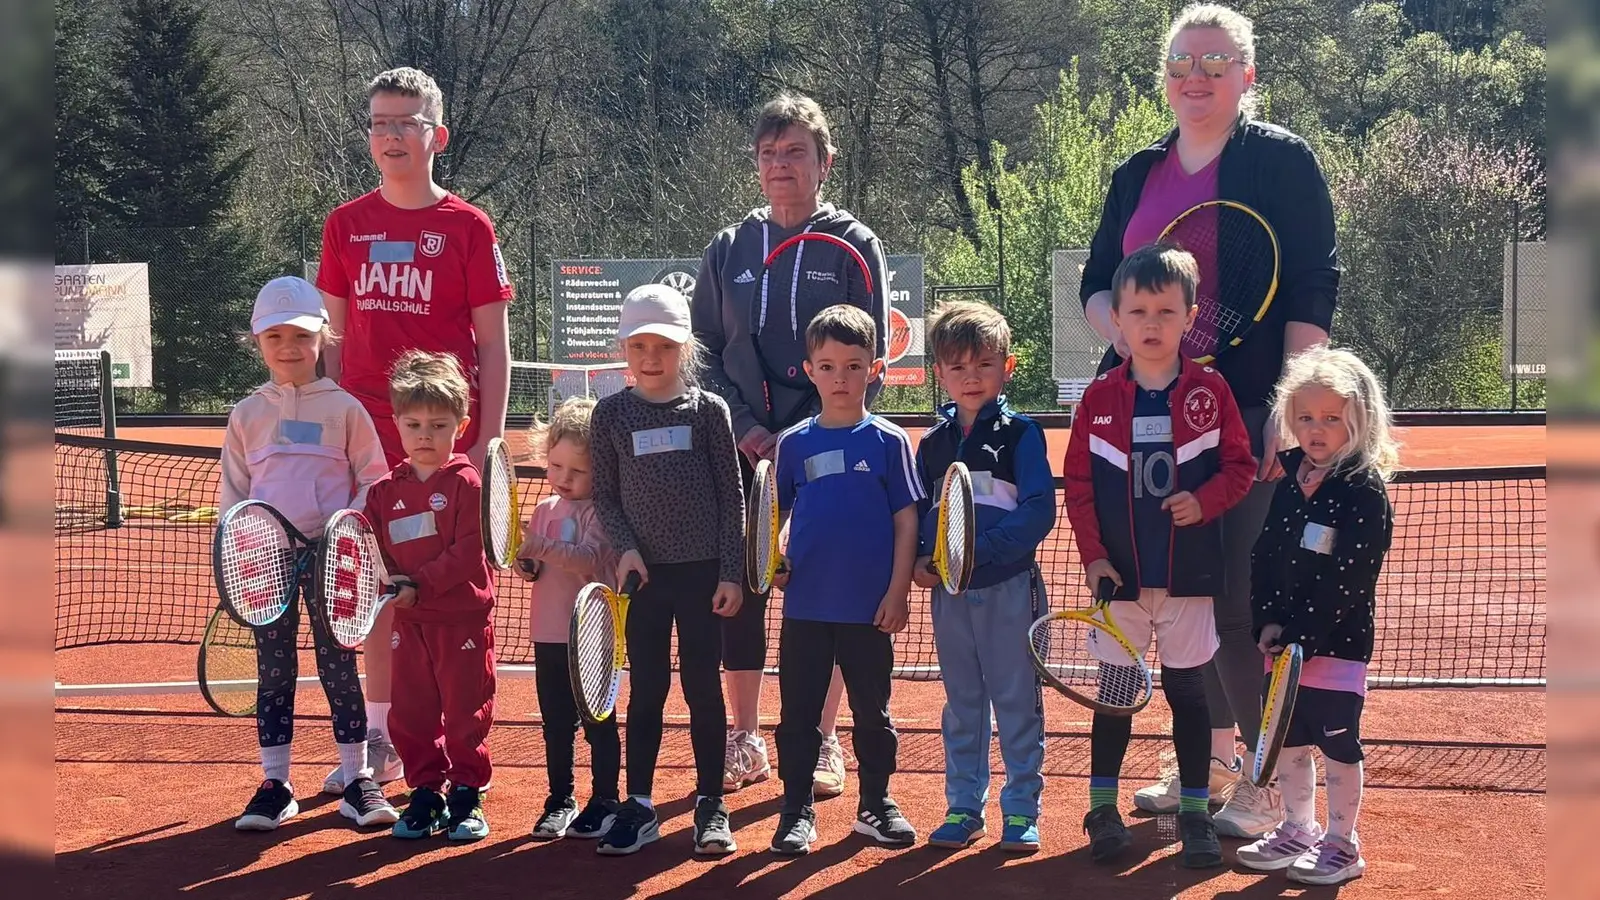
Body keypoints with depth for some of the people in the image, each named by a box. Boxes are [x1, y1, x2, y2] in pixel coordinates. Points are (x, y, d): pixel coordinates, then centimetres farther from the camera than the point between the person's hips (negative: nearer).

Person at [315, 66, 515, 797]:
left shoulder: (467, 227, -2)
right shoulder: (346, 226, 7)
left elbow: (493, 346, -1)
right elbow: (337, 337, 11)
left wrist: (488, 442, -7)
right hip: (370, 436, 3)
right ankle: (380, 737, 16)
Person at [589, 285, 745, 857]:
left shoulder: (708, 410, -2)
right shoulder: (611, 415, 2)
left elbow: (731, 498, -1)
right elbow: (605, 496, 6)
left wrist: (731, 573, -5)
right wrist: (626, 548, -9)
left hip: (703, 572, -1)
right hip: (644, 573, 1)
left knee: (703, 687, 4)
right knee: (645, 691, 6)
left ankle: (711, 804, 14)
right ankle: (638, 806, 13)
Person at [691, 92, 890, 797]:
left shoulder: (853, 246, 2)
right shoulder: (728, 250, 10)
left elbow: (869, 360, -2)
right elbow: (705, 352, 9)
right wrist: (745, 428, -7)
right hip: (744, 450, 2)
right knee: (739, 592, 3)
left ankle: (822, 742, 11)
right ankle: (745, 741, 14)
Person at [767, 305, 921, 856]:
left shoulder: (888, 442, -2)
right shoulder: (794, 444, 3)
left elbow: (906, 521, -2)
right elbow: (777, 515, 12)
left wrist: (897, 594, -6)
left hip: (869, 608, -1)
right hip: (805, 605, 1)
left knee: (872, 712, 11)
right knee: (799, 713, 6)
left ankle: (875, 805, 25)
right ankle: (797, 811, 16)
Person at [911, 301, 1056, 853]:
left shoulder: (1020, 434, -5)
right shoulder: (933, 443, 9)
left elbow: (1039, 512, -13)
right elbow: (914, 515, 13)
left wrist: (981, 548, -23)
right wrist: (917, 561, -6)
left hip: (1008, 586, -4)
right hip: (949, 591, 4)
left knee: (1017, 702, 3)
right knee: (961, 704, 12)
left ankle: (1022, 810, 11)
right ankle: (963, 807, 21)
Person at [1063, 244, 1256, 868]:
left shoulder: (1210, 390, -2)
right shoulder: (1099, 398, -1)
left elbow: (1239, 466, 2)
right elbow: (1078, 482, 1)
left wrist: (1204, 501, -16)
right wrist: (1093, 554, -6)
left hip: (1188, 576, 0)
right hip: (1119, 577, 1)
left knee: (1187, 692, 8)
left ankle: (1195, 811, 18)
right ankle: (1103, 809, 20)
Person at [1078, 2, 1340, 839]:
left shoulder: (1281, 161, -2)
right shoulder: (1138, 174, 14)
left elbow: (1313, 291, -6)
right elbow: (1097, 282, 17)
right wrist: (1122, 333, -6)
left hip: (1251, 414, -5)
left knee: (1243, 595, -8)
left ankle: (1266, 778, 3)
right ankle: (1207, 759, 22)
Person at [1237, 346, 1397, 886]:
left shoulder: (1366, 493, -13)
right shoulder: (1288, 480, 7)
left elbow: (1345, 581, -18)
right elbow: (1265, 556, 7)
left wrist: (1299, 635, -20)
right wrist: (1268, 622, -5)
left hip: (1336, 642, -6)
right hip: (1283, 641, 7)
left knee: (1337, 744, 2)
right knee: (1288, 739, 15)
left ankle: (1341, 846, 14)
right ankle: (1296, 833, 29)